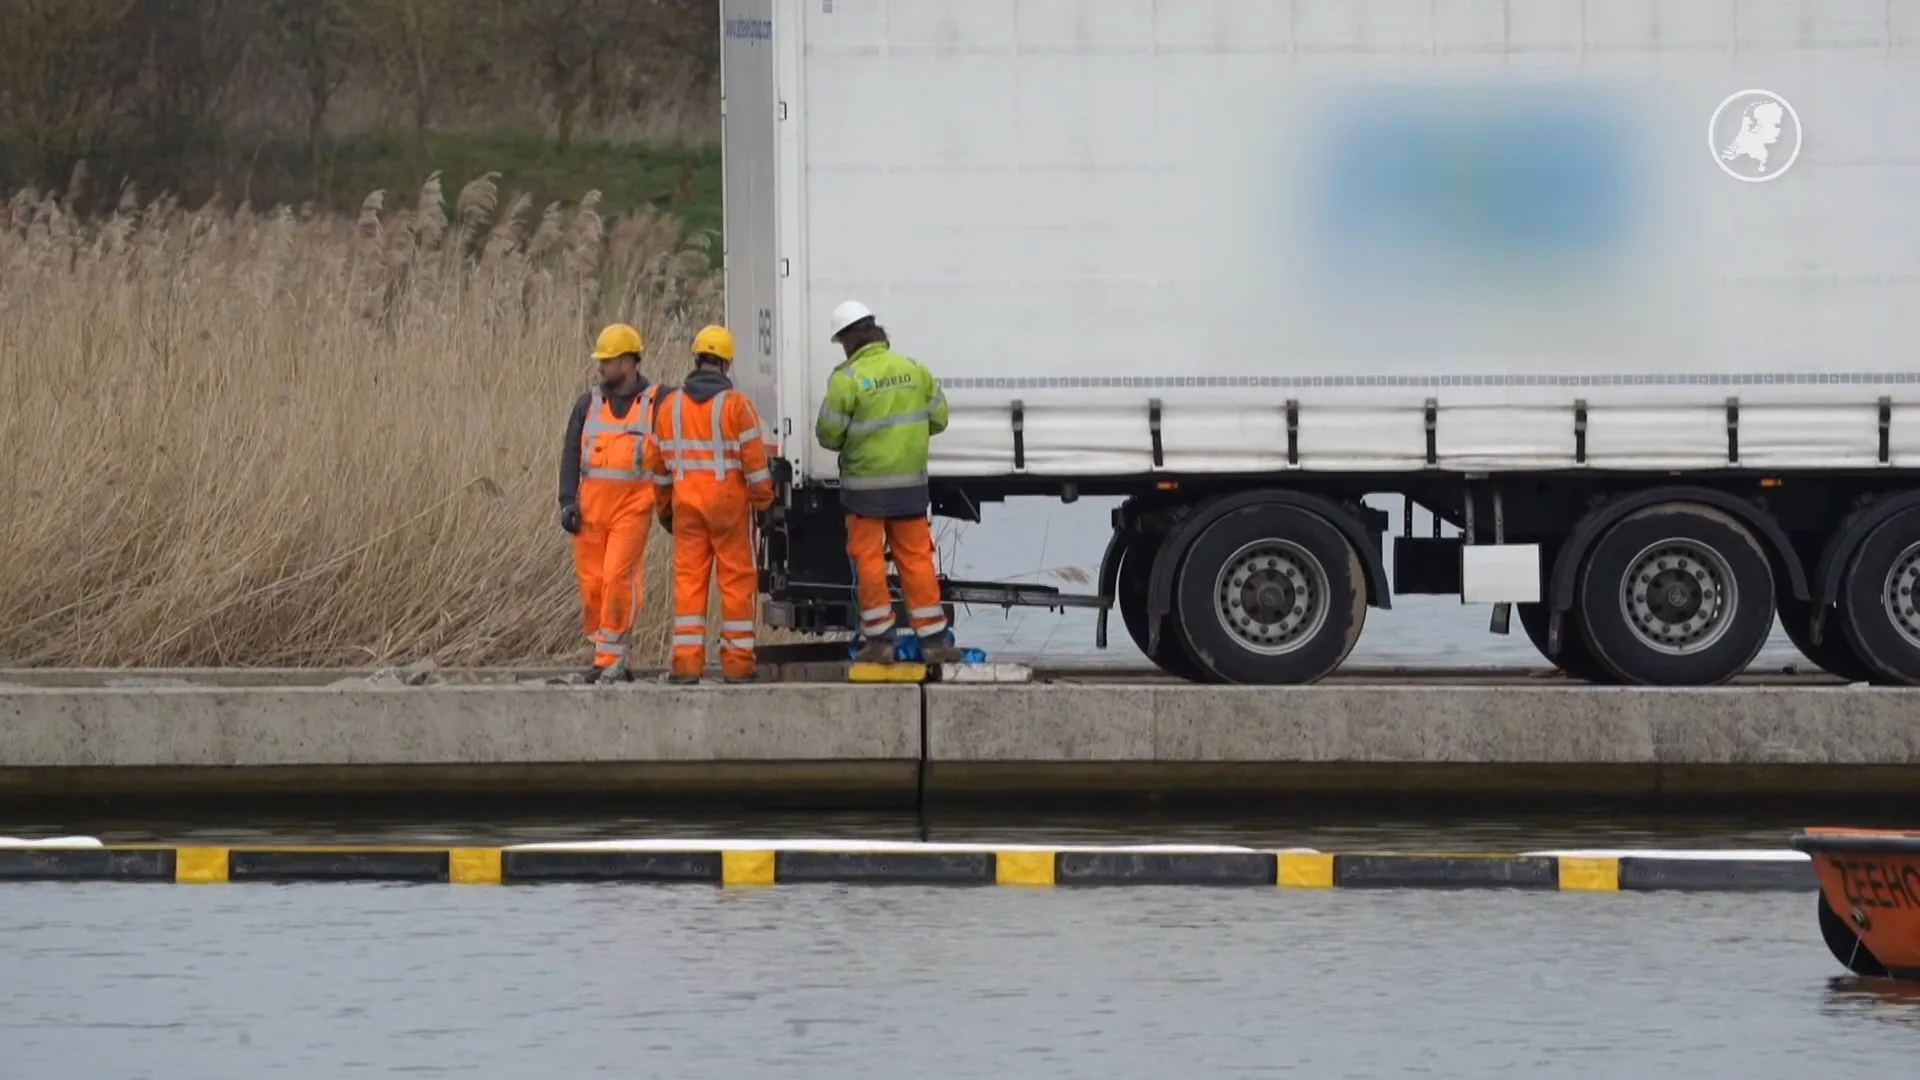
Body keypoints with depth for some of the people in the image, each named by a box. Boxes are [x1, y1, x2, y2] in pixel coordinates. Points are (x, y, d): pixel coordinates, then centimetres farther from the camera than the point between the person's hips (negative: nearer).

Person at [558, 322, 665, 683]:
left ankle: (612, 659, -12)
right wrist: (567, 501, 0)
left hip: (633, 506, -4)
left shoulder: (655, 404, 4)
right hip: (591, 503, 4)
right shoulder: (587, 405, 13)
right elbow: (571, 454, 10)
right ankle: (606, 657, 11)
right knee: (591, 582, 1)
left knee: (618, 576, -15)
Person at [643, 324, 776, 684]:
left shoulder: (670, 405, 6)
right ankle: (736, 662, 3)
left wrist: (664, 506, 23)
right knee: (736, 580, 3)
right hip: (728, 500, -3)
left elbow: (657, 462, 12)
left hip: (686, 502, 3)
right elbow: (754, 458, -9)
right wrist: (763, 501, 2)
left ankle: (687, 661, 0)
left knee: (688, 578, 4)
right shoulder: (736, 404, -8)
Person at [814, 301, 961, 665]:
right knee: (917, 558, 9)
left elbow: (828, 435, -9)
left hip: (866, 484, -4)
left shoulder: (847, 379, -12)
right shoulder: (914, 371, 2)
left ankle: (880, 641, 6)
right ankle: (933, 639, 9)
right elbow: (938, 419, 9)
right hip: (911, 483, 4)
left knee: (869, 560, 5)